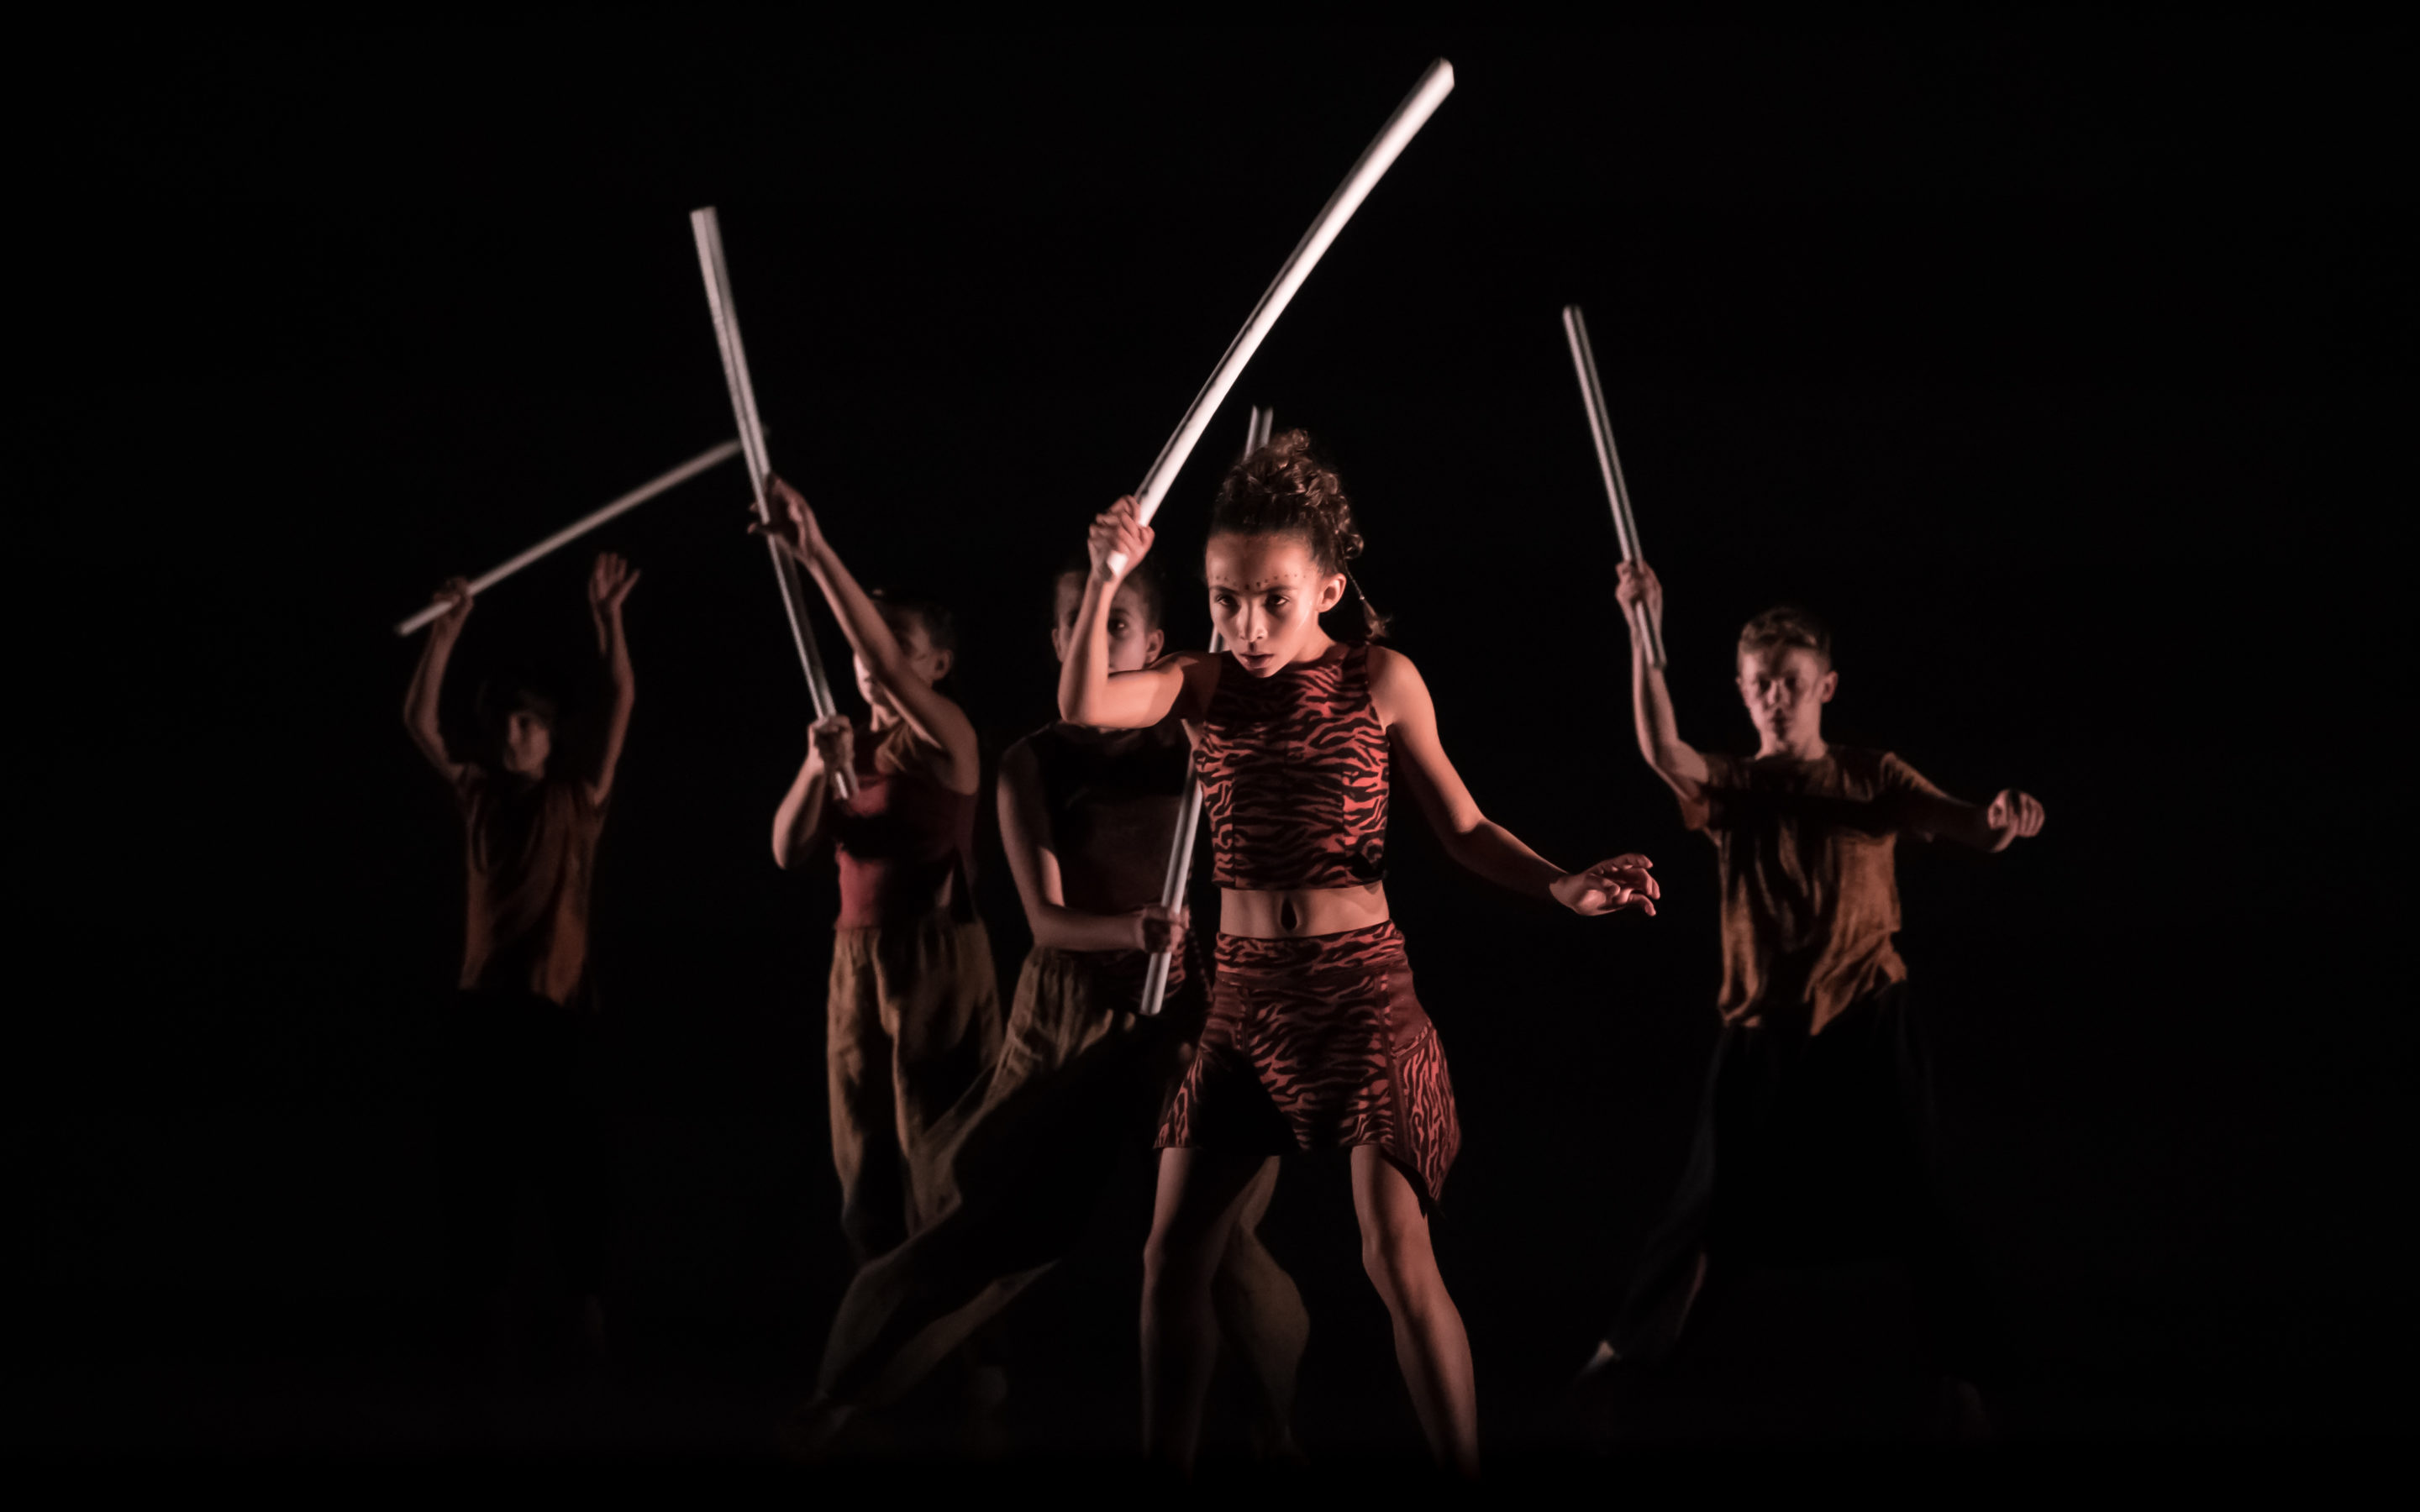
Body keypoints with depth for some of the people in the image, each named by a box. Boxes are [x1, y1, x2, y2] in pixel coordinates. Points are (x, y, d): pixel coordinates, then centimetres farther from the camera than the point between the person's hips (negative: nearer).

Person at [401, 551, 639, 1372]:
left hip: (555, 998, -3)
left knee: (567, 1156, -4)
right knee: (478, 1157, 4)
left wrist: (607, 615, -16)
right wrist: (448, 630, -6)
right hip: (482, 997, 3)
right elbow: (418, 721, 3)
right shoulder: (477, 794, 10)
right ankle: (485, 1307, 10)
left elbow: (623, 700, -6)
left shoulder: (577, 794, 3)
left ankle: (588, 1302, -1)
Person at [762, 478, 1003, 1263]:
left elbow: (885, 663, -26)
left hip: (938, 959, -7)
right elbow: (788, 849, 5)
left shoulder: (946, 737, -7)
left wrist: (819, 556, -34)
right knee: (867, 1174, 7)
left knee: (939, 1171, -7)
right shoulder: (854, 744, 13)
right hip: (858, 959, 7)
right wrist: (816, 769, -14)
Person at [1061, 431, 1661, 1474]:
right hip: (1244, 996, 4)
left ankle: (1464, 1479, -2)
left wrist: (1564, 887, -16)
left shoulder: (1379, 681, -4)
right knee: (1173, 1249, 4)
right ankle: (1163, 1463, 17)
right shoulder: (1208, 684, 2)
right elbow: (1084, 706, -14)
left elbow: (1461, 828, 0)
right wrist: (1103, 585, -26)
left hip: (1360, 986, -3)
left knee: (1397, 1258, -9)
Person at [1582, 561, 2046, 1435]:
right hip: (1763, 1029, 1)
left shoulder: (1873, 779, 2)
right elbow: (1661, 751, -19)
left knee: (1908, 1200, -2)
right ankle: (1628, 1347, 21)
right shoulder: (1730, 788, 2)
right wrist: (1644, 636, -29)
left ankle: (1960, 1372, 9)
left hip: (1866, 1025, -1)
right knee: (1715, 1203, 5)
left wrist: (2004, 821, -37)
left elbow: (1970, 830, -12)